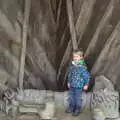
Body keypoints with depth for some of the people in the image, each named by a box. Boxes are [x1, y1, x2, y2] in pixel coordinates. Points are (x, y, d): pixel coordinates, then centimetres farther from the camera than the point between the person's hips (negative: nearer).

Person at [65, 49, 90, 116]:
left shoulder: (82, 67, -19)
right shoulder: (72, 66, 0)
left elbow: (87, 76, -13)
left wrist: (86, 84, -10)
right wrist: (68, 82, 18)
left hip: (78, 86, -6)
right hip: (71, 86, 6)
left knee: (78, 98, 7)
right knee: (71, 97, 18)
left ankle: (78, 110, 23)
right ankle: (71, 107, 36)